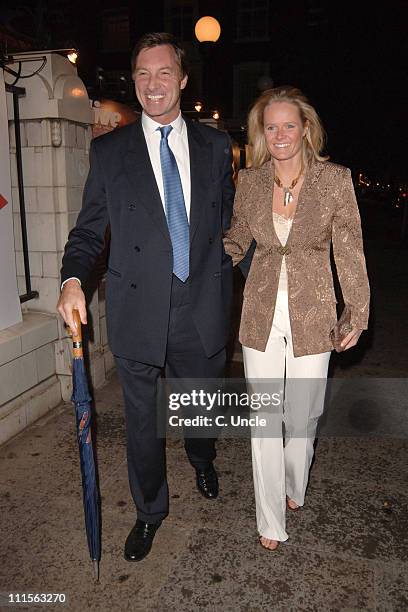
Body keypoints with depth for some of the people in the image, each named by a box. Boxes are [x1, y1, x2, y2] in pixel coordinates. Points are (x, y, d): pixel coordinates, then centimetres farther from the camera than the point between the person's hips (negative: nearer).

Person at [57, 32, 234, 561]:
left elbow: (228, 221, 9)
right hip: (139, 312, -1)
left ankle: (202, 462, 57)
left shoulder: (215, 145, 6)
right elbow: (89, 229, 2)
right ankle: (150, 512, 39)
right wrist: (73, 279, -16)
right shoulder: (108, 151, 1)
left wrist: (224, 293, 3)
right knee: (142, 422, 12)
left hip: (201, 309, 2)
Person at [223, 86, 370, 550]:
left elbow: (349, 251, 0)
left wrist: (357, 313, 3)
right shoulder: (249, 182, 1)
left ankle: (294, 489, 44)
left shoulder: (335, 180, -6)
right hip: (261, 312, 2)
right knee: (263, 420, 7)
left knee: (302, 416, 12)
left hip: (312, 314, -1)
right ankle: (271, 520, 26)